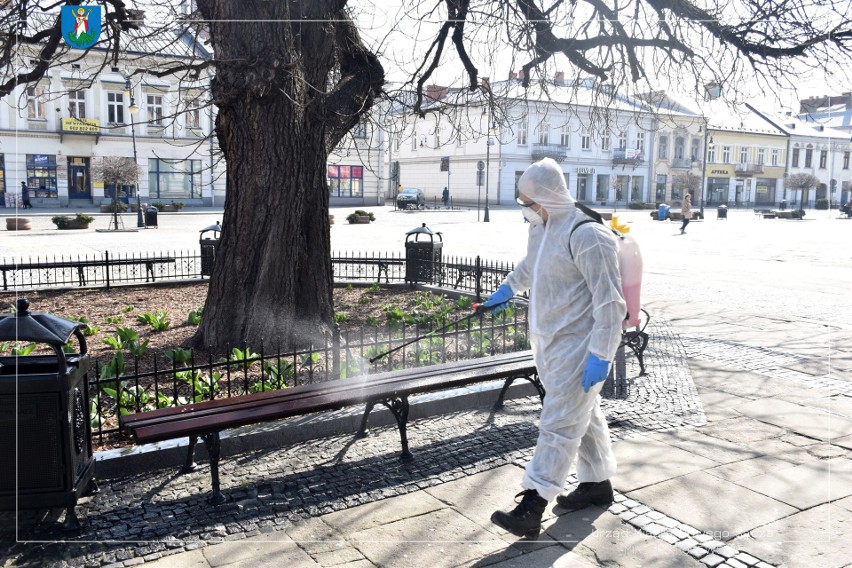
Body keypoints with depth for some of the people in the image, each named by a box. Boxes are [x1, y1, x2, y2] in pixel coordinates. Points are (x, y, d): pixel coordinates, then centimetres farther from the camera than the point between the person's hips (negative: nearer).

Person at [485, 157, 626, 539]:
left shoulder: (587, 236, -21)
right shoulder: (542, 229, 8)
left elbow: (610, 300, -22)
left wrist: (600, 354, -23)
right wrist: (508, 288, 45)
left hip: (578, 346, -9)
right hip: (549, 342, 9)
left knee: (558, 423, -7)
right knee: (583, 415, 19)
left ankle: (532, 507, -5)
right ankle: (598, 483, 34)